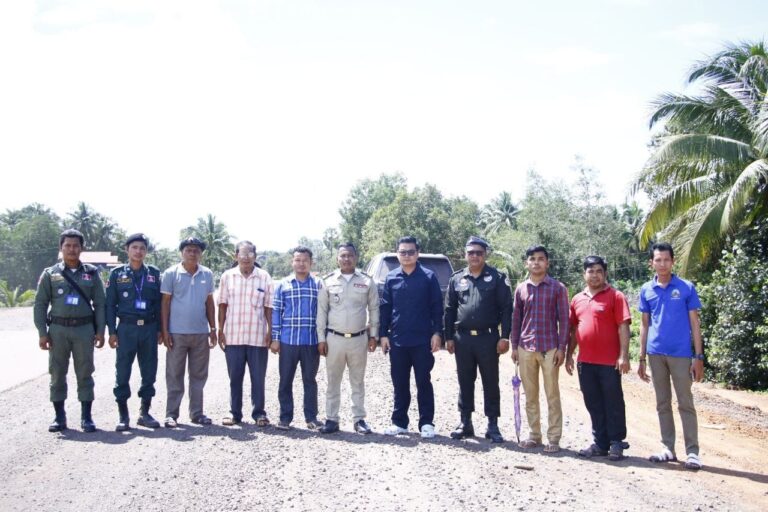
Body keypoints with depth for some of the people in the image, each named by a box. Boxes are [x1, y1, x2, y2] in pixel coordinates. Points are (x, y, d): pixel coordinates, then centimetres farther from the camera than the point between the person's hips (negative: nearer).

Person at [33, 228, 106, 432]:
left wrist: (100, 331, -1)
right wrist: (42, 333, -4)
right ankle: (59, 417, 14)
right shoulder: (50, 274, 6)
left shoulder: (91, 273, 7)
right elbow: (40, 304, 4)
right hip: (58, 329, 0)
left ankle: (86, 417, 9)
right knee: (57, 374, 4)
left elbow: (99, 303, 6)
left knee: (85, 374, 2)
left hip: (84, 329, 0)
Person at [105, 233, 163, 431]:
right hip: (126, 328, -2)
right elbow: (110, 304, 3)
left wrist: (160, 329, 4)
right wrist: (112, 331, -4)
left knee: (149, 372, 6)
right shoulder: (117, 274, 4)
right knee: (122, 372, 0)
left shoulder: (154, 273, 8)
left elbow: (159, 303, 9)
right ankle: (123, 416, 10)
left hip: (149, 328, 2)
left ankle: (145, 412, 18)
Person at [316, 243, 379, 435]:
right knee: (333, 381, 6)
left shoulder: (367, 281, 1)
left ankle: (359, 419, 16)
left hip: (359, 339, 0)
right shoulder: (328, 281, 1)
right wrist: (321, 338, -1)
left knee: (358, 382, 9)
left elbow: (374, 309, 7)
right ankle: (331, 419, 13)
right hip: (334, 338, 0)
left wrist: (373, 335, 3)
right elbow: (321, 311, 3)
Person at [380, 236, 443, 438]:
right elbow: (384, 308, 8)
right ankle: (399, 422, 19)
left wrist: (437, 333, -6)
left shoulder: (429, 277, 0)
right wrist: (383, 335, 3)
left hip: (422, 340, -3)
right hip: (397, 340, 3)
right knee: (399, 384, 10)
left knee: (423, 382, 4)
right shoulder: (391, 278, 7)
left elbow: (437, 307, 0)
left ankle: (426, 423, 11)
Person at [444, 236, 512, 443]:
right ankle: (465, 422, 20)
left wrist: (504, 337, -10)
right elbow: (449, 310, 11)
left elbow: (506, 309, -3)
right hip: (462, 338, 3)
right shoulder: (456, 279, 9)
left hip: (488, 338, -3)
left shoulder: (497, 278, 0)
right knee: (465, 382, 10)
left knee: (490, 383, 4)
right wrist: (449, 337, 6)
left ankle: (493, 425, 12)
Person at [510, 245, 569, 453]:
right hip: (525, 348, 4)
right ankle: (534, 435, 19)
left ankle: (554, 438, 7)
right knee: (530, 395, 10)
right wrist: (514, 346, 7)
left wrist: (562, 348, -7)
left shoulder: (557, 288, -1)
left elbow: (563, 319, -2)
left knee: (552, 395, 1)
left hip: (550, 348, -3)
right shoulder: (521, 289, 8)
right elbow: (516, 319, 12)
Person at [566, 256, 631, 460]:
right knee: (594, 405, 11)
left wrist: (624, 355, -16)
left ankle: (616, 443, 12)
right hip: (585, 362, 6)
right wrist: (569, 355, 14)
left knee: (613, 403, 3)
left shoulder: (615, 296, -4)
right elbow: (573, 329, 18)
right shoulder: (577, 299, 13)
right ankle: (600, 443, 21)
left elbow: (623, 327, -9)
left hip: (610, 362, -5)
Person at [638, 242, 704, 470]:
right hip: (656, 354, 3)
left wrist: (699, 357, -5)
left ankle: (692, 452, 3)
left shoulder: (686, 288, -2)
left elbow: (694, 323, 0)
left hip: (680, 353, -3)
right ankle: (668, 448, 19)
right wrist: (642, 358, 9)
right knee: (662, 403, 10)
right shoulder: (646, 290, 6)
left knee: (685, 403, 0)